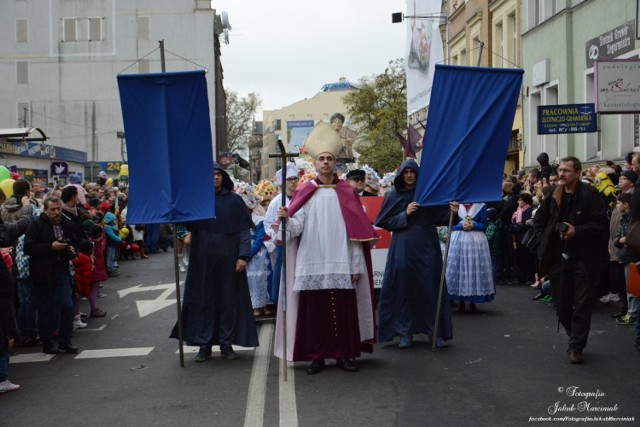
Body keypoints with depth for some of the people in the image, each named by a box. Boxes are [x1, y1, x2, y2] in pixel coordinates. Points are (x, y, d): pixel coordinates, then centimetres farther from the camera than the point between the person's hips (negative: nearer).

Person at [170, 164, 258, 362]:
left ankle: (226, 344, 14)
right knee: (203, 301, 4)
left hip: (228, 261, 0)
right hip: (203, 261, 1)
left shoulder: (234, 200, 2)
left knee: (228, 301, 5)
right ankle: (204, 345, 11)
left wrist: (243, 256, -9)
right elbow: (186, 225, 0)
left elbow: (244, 230, 0)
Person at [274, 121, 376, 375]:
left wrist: (356, 265, -1)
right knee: (313, 310, 0)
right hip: (312, 264, 0)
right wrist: (286, 220, -29)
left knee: (344, 309, 2)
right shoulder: (306, 193, 6)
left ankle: (343, 354, 12)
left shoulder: (346, 193, 7)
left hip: (341, 265, 0)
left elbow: (356, 231, 4)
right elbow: (297, 225, -5)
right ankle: (316, 356, 9)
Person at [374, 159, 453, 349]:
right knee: (404, 287, -1)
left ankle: (436, 331, 9)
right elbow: (384, 221, 3)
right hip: (403, 247, 0)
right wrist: (405, 215, -9)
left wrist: (452, 212, -18)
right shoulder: (394, 195, 4)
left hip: (426, 247, 0)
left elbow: (441, 215, 2)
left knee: (430, 287, 1)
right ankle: (405, 333, 8)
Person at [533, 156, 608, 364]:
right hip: (558, 257, 5)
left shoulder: (590, 194, -9)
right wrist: (544, 240, 5)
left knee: (582, 304, -1)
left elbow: (601, 224, -12)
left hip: (583, 258, -4)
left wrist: (577, 231, -21)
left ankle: (576, 347, 7)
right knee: (561, 304, 11)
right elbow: (539, 219, 17)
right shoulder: (553, 193, 4)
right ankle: (576, 337, 32)